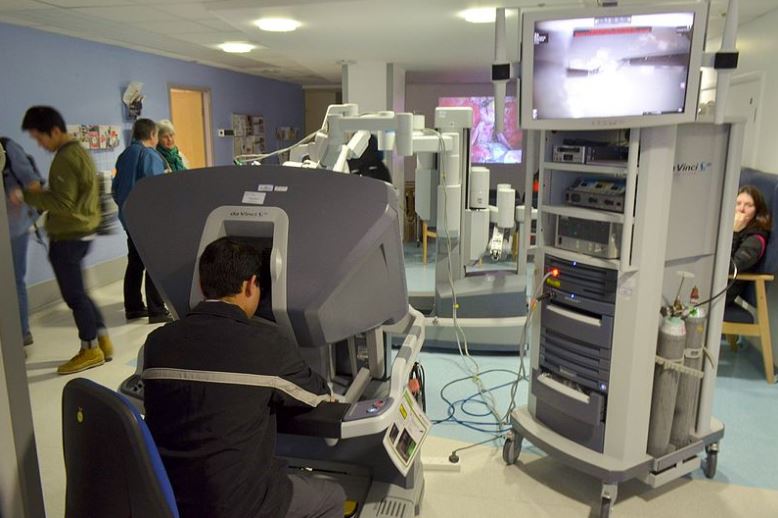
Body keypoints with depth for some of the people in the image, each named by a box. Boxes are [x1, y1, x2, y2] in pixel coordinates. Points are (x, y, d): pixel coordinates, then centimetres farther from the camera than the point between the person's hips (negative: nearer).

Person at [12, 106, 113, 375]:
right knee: (77, 291, 17)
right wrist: (42, 192, 9)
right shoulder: (79, 151, 13)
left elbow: (63, 203, -23)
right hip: (81, 232, 10)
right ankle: (102, 340, 21)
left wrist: (27, 196, -15)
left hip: (68, 237, -10)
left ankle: (91, 349, 11)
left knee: (73, 294, 0)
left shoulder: (65, 159, -19)